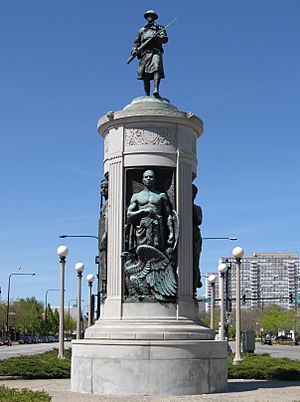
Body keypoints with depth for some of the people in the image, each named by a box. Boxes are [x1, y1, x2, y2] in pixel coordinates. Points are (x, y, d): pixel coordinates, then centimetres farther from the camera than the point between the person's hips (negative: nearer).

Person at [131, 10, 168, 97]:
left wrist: (157, 38, -14)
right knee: (146, 77, -5)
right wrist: (134, 50, 5)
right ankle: (147, 96, -4)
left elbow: (165, 39, 5)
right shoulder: (142, 30, 26)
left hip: (156, 52, -2)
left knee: (157, 69, -27)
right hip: (145, 52, 2)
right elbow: (136, 43, 25)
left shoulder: (159, 28, 20)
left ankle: (156, 90, -41)